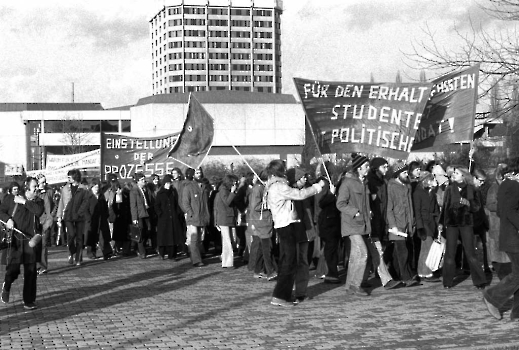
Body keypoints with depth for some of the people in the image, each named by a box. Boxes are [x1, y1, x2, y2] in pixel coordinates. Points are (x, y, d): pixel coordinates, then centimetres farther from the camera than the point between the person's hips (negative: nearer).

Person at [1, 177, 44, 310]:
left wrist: (24, 202, -12)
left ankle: (28, 301, 13)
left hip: (31, 240, 2)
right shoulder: (11, 198, 4)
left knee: (31, 272, 1)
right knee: (13, 270, -5)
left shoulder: (38, 201, 9)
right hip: (14, 240, -2)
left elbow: (39, 211, -11)